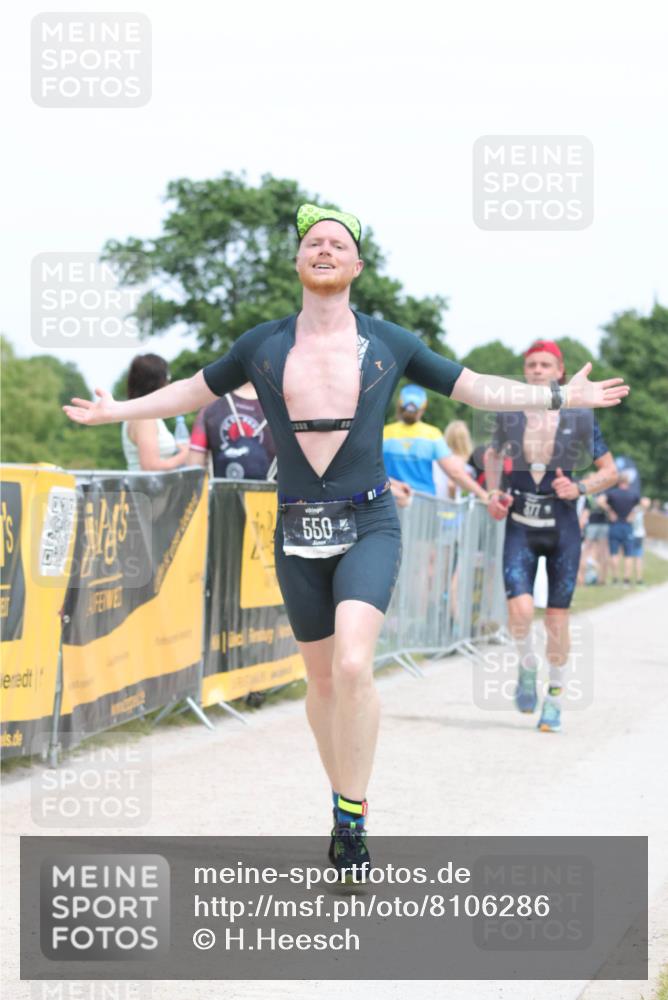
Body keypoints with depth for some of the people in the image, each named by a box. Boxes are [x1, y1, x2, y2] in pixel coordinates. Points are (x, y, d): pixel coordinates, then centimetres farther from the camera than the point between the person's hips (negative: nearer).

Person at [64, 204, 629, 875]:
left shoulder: (388, 343, 4)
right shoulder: (263, 345, 6)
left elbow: (475, 388, 13)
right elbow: (193, 391, 22)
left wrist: (562, 396, 8)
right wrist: (117, 411, 23)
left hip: (369, 525, -2)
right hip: (297, 531, 3)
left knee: (353, 667, -22)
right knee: (322, 678, 8)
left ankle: (352, 821, -15)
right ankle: (343, 804, 26)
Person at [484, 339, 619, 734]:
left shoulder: (579, 416, -1)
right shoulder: (509, 414, 3)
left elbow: (610, 471, 6)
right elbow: (493, 455, 22)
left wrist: (579, 488, -11)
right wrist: (493, 492, 5)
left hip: (562, 526, 0)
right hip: (520, 524, 1)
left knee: (557, 617, 1)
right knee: (520, 609, -18)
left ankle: (555, 698, 19)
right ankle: (527, 666, 14)